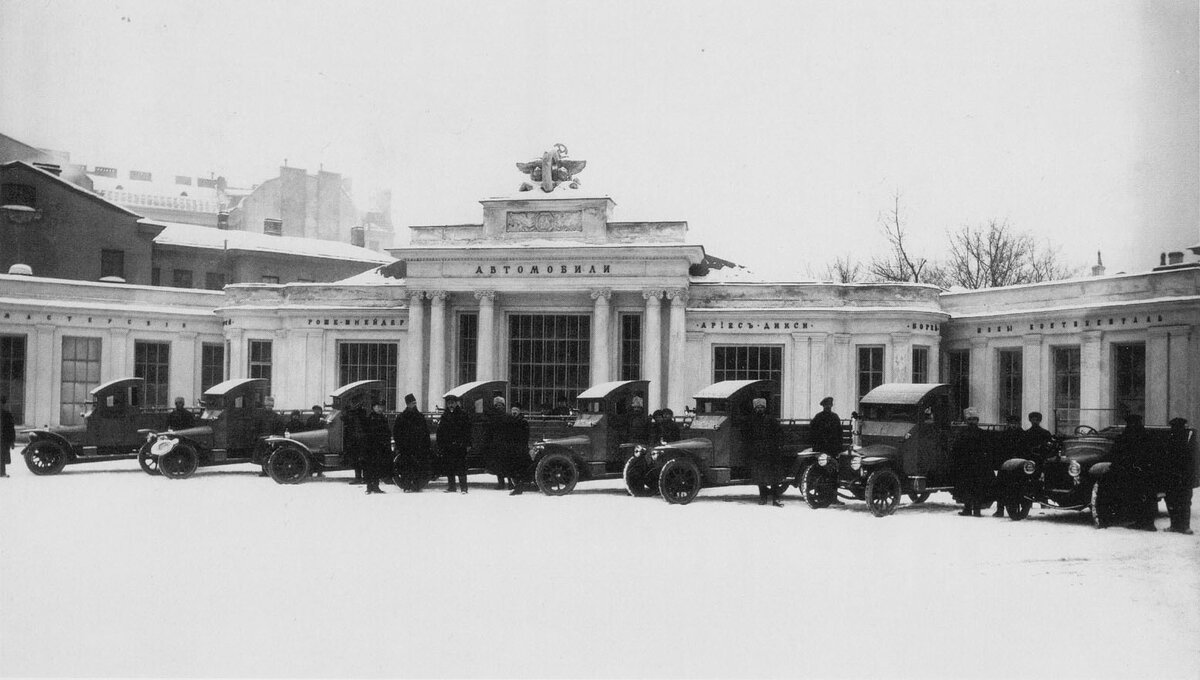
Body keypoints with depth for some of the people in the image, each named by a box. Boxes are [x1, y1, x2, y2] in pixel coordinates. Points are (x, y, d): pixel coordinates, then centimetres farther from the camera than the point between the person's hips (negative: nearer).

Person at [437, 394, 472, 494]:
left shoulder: (463, 414, 1)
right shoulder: (445, 416, 13)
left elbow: (468, 430, -2)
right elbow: (440, 432, 14)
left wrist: (468, 444, -9)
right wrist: (440, 446, 8)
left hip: (460, 445, -4)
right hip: (447, 446, 4)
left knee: (461, 467, -6)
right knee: (449, 468, 6)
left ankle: (463, 488, -5)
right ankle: (451, 486, 14)